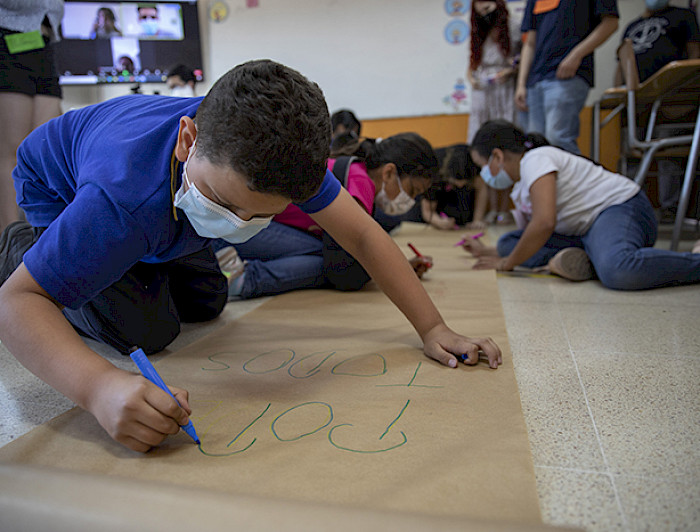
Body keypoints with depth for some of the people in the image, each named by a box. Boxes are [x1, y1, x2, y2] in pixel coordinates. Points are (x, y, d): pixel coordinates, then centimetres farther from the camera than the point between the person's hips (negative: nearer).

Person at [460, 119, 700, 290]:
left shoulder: (535, 160, -13)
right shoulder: (520, 190, 18)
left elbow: (544, 223, -27)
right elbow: (531, 240, 25)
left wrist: (507, 263, -16)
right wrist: (487, 252, 29)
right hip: (585, 230, 10)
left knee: (618, 272, -43)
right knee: (508, 242, 0)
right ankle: (583, 261, -16)